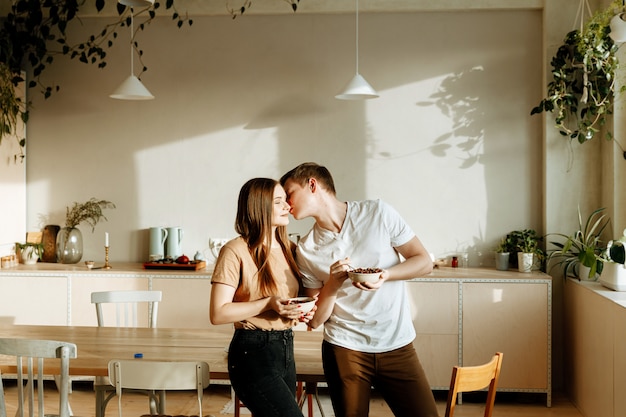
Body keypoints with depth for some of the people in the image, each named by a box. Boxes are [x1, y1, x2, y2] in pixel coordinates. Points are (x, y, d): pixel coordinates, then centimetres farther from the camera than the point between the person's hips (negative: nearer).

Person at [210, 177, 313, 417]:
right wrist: (268, 305, -23)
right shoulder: (236, 251, -13)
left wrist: (301, 311, 2)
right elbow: (218, 314, -16)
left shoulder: (289, 248, 10)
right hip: (253, 353, -8)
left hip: (286, 349, 8)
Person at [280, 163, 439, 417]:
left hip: (397, 346, -1)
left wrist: (385, 275, -18)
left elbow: (424, 262, -1)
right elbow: (316, 320, 2)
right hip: (345, 348, 1)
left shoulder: (377, 213, -4)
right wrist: (333, 285, -15)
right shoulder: (306, 250, 0)